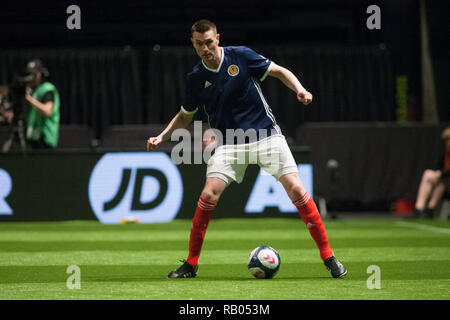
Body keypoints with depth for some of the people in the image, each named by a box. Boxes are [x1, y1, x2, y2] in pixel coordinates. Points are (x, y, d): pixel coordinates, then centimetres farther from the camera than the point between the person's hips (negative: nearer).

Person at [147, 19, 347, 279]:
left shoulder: (240, 56, -6)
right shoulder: (196, 78, 2)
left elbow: (280, 72, 2)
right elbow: (185, 116, 16)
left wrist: (300, 89, -16)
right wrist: (162, 137, 3)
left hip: (265, 133, -2)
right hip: (229, 143, 2)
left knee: (296, 189, -13)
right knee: (208, 194, -16)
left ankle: (328, 257, -3)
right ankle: (191, 264, -2)